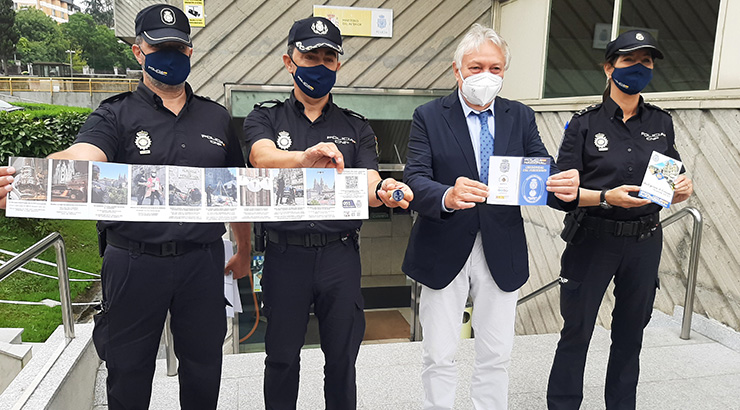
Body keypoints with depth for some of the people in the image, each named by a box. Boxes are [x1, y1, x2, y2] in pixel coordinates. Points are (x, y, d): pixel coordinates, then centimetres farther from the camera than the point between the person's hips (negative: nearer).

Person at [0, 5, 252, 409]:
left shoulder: (216, 118, 8)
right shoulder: (116, 115, -1)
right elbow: (79, 158, -22)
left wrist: (244, 250, 17)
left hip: (202, 262, 2)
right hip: (134, 263, -1)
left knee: (203, 365, 15)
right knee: (128, 369, 15)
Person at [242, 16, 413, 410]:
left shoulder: (356, 127, 9)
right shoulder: (265, 118, 4)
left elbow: (366, 184, -4)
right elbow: (263, 158, -18)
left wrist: (383, 191, -29)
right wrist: (306, 158, -39)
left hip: (340, 255, 1)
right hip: (285, 254, -1)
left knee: (342, 358, 13)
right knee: (282, 358, 14)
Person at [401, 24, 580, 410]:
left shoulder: (521, 117, 5)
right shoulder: (429, 116, -4)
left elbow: (544, 173, -3)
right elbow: (415, 180, -16)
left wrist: (566, 187, -27)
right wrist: (447, 197, -38)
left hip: (501, 252, 3)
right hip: (444, 253, -2)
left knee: (497, 355, 15)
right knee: (439, 356, 10)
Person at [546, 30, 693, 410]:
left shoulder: (661, 122, 7)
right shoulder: (585, 123, -4)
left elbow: (670, 188, 13)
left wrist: (683, 188, -9)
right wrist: (607, 197, -23)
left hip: (645, 241, 4)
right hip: (594, 239, -4)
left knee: (630, 330, 15)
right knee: (577, 329, 3)